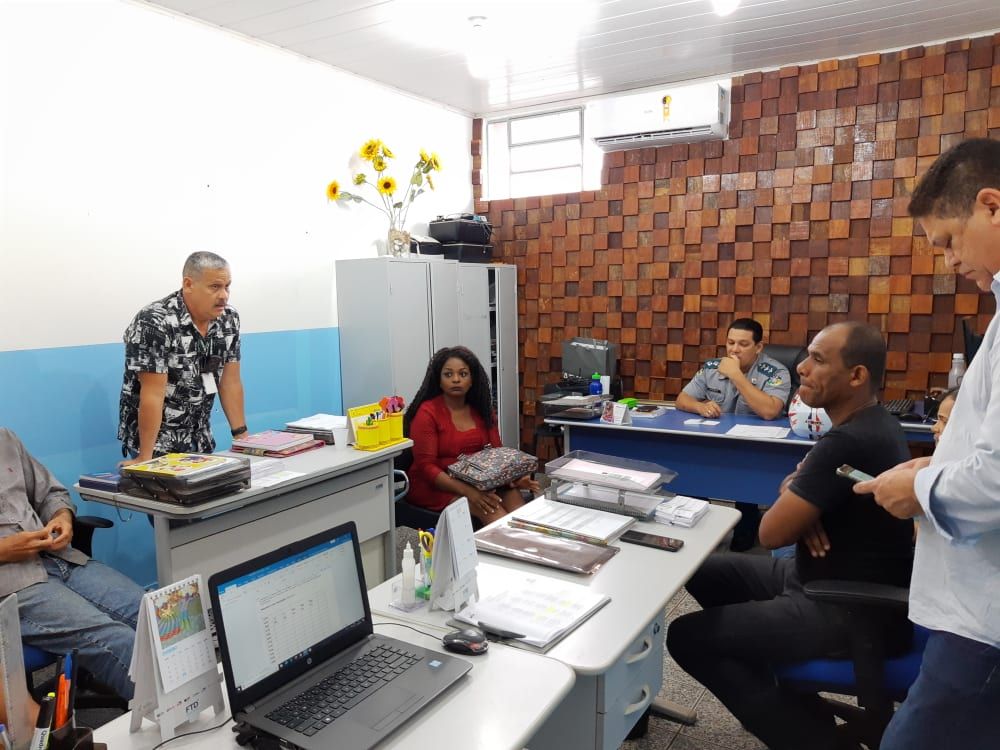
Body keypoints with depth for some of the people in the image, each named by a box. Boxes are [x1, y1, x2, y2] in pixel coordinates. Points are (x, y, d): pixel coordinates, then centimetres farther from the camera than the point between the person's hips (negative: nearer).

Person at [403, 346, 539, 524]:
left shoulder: (482, 410, 10)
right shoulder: (427, 413, -8)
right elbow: (426, 466, -14)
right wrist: (467, 491, -27)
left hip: (478, 481, 5)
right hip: (437, 487, -5)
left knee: (513, 495, -26)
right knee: (492, 509, -30)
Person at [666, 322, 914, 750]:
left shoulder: (848, 442, -27)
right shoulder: (871, 424, 6)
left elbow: (771, 533, -21)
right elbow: (798, 486, 15)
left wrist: (792, 495, 0)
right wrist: (796, 498, -9)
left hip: (851, 611, -10)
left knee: (686, 637, -14)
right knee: (702, 571, 13)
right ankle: (792, 701, 16)